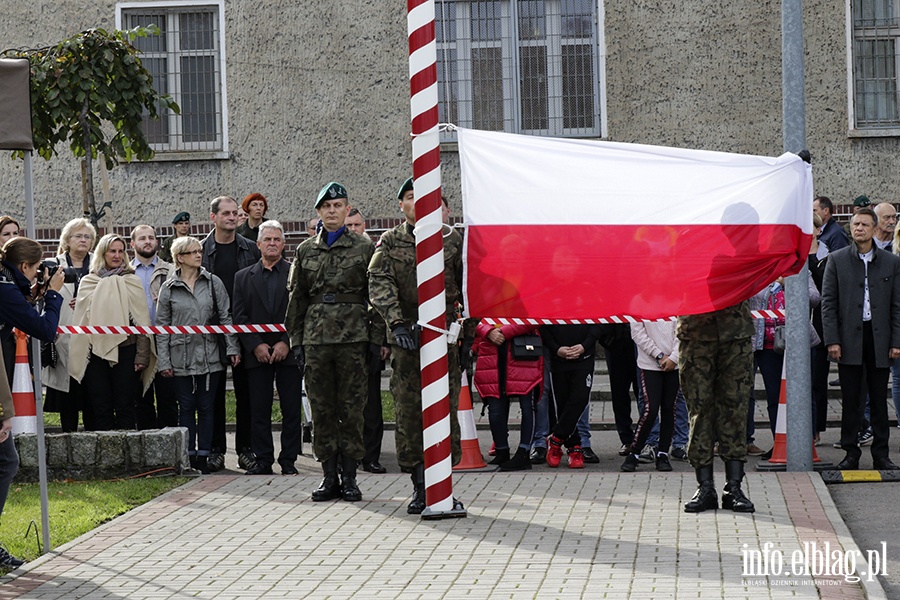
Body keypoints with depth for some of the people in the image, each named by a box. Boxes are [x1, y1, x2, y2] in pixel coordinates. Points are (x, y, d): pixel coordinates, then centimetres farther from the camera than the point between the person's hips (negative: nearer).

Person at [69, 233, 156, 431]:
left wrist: (142, 355, -4)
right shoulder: (88, 282, 9)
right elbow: (81, 319, 10)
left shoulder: (132, 282, 6)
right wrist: (80, 356, 4)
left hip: (125, 350, -1)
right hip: (96, 350, 1)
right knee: (100, 408, 2)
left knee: (125, 407, 1)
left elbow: (142, 320, 3)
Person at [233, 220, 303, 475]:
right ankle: (263, 460, 8)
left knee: (291, 409, 0)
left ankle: (288, 460, 6)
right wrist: (256, 345, -6)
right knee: (259, 409, 1)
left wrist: (286, 343, -10)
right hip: (257, 355, 2)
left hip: (290, 352, -1)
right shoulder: (243, 277, 11)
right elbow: (239, 316, 5)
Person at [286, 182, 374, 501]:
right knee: (322, 409, 4)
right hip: (316, 338, 2)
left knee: (351, 408, 0)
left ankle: (349, 476, 6)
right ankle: (329, 476, 10)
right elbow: (297, 297, 14)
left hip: (353, 337, -2)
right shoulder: (306, 250, 12)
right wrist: (295, 339, 8)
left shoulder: (364, 248, 5)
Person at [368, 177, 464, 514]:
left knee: (445, 408, 0)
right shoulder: (390, 242, 7)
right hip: (406, 337, 0)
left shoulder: (451, 239, 8)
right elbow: (379, 284, -5)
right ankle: (420, 487, 6)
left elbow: (466, 287, 10)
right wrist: (397, 322, -20)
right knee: (408, 411, -1)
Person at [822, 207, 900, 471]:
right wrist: (832, 340, -7)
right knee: (851, 400, 2)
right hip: (849, 338, -1)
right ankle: (851, 453, 9)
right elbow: (828, 302, 1)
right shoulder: (837, 260, 4)